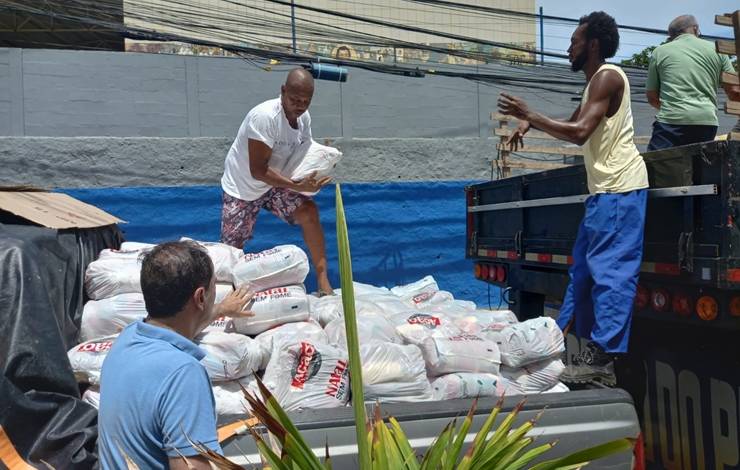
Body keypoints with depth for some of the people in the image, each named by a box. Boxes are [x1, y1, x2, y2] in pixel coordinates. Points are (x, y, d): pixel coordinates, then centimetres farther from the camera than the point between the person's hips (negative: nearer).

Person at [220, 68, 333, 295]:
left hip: (275, 184, 5)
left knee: (309, 211, -18)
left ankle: (323, 281, -12)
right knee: (232, 249, 3)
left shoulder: (304, 118, -8)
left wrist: (311, 177, -18)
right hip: (242, 187, -5)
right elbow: (258, 170, -30)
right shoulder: (265, 116, -31)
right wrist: (297, 186, -36)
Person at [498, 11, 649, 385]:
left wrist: (528, 114, -14)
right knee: (583, 269, 12)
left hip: (620, 189, -10)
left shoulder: (608, 76, -11)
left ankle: (602, 356, -10)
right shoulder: (596, 81, 20)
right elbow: (573, 124, 30)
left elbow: (579, 132, -22)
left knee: (611, 271, -11)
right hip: (605, 190, 10)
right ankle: (575, 340, 20)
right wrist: (530, 124, 13)